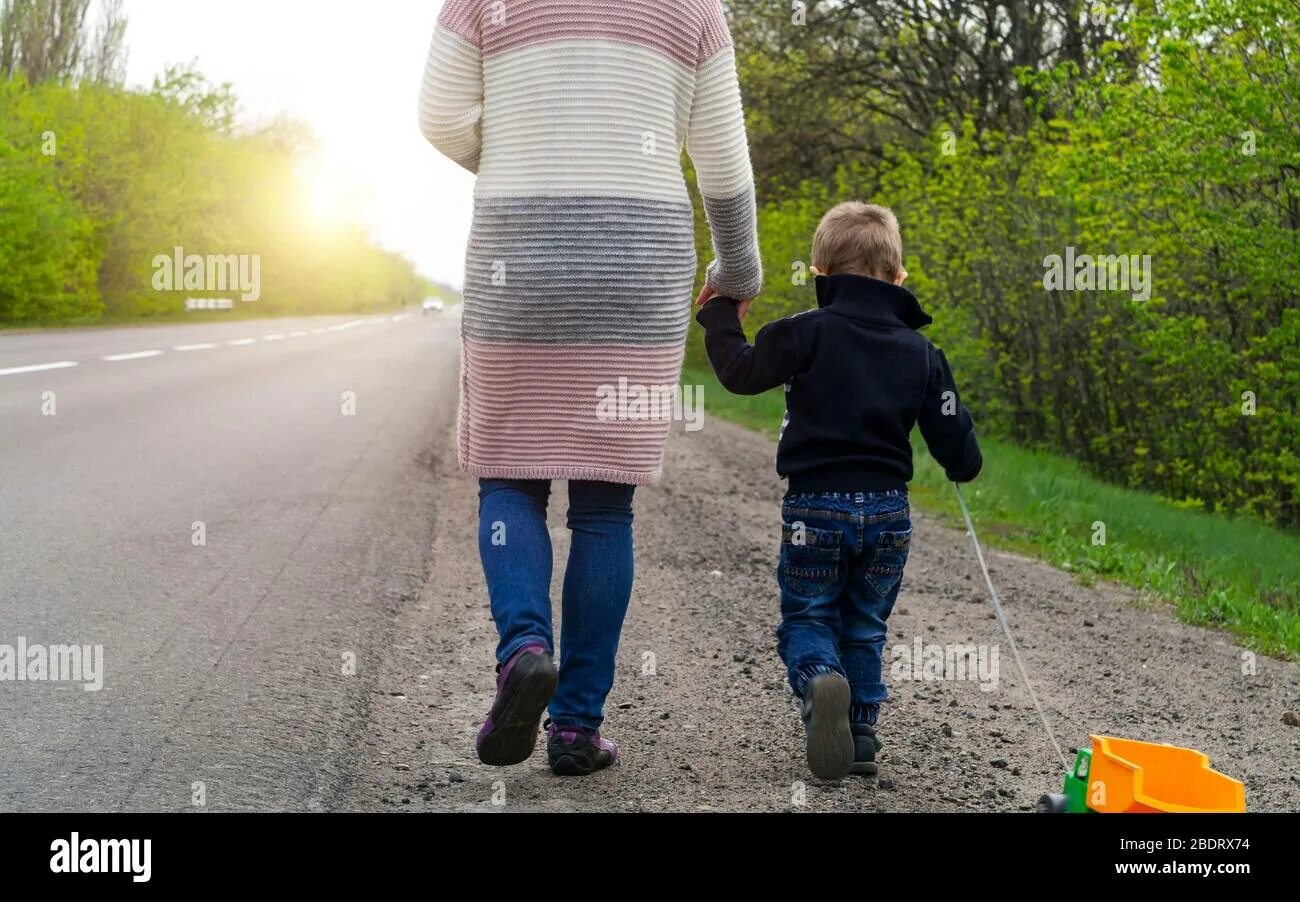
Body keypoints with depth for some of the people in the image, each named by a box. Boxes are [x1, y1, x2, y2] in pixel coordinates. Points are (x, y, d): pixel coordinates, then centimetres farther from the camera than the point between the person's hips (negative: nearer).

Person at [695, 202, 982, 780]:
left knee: (805, 616, 8)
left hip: (815, 505, -3)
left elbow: (741, 372, -8)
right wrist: (965, 467, 30)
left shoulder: (808, 333, -8)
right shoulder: (921, 353, 5)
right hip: (888, 509, 3)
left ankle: (820, 680, -24)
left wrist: (719, 315, 8)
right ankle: (861, 735, 15)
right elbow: (951, 435, 7)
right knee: (864, 624, 18)